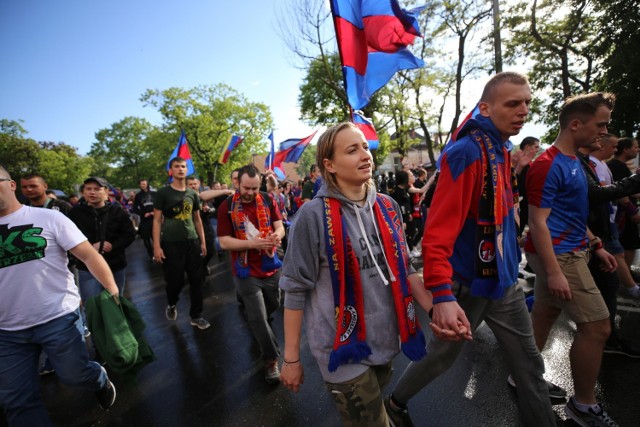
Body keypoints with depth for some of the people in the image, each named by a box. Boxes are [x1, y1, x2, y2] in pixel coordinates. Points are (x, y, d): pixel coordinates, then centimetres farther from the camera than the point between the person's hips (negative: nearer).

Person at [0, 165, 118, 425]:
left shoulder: (48, 218, -7)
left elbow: (89, 255, -11)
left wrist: (114, 293, -19)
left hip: (58, 319, -4)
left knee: (75, 374, 9)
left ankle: (102, 380, 41)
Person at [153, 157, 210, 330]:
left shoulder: (193, 194, 9)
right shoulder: (162, 193, -3)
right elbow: (157, 220, -4)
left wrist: (203, 242, 11)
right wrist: (157, 246, -11)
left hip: (192, 242, 4)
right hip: (171, 243, -3)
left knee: (197, 280, 5)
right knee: (175, 280, 5)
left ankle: (196, 316, 20)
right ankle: (171, 304, 38)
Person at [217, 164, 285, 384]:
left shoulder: (268, 200, -4)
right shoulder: (227, 206, -11)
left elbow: (280, 226, -2)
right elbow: (224, 242, -12)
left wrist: (276, 236, -27)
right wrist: (251, 243, -28)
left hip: (271, 266, 4)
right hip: (246, 271, -3)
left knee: (273, 305, 25)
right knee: (258, 319, 0)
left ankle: (255, 326, 58)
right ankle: (271, 359, 21)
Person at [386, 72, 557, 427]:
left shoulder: (502, 151, 9)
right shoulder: (467, 152, -21)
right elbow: (439, 230, -30)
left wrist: (510, 265, 19)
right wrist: (442, 295, -37)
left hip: (503, 281, 8)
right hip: (468, 283, -7)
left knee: (529, 364, 18)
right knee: (441, 357, 13)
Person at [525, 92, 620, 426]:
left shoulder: (574, 161, 13)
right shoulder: (549, 165, -18)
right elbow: (538, 222, -22)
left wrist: (596, 246, 18)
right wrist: (553, 272, -23)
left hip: (568, 251, 10)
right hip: (558, 255, -10)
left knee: (543, 317, 17)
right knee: (597, 326, -3)